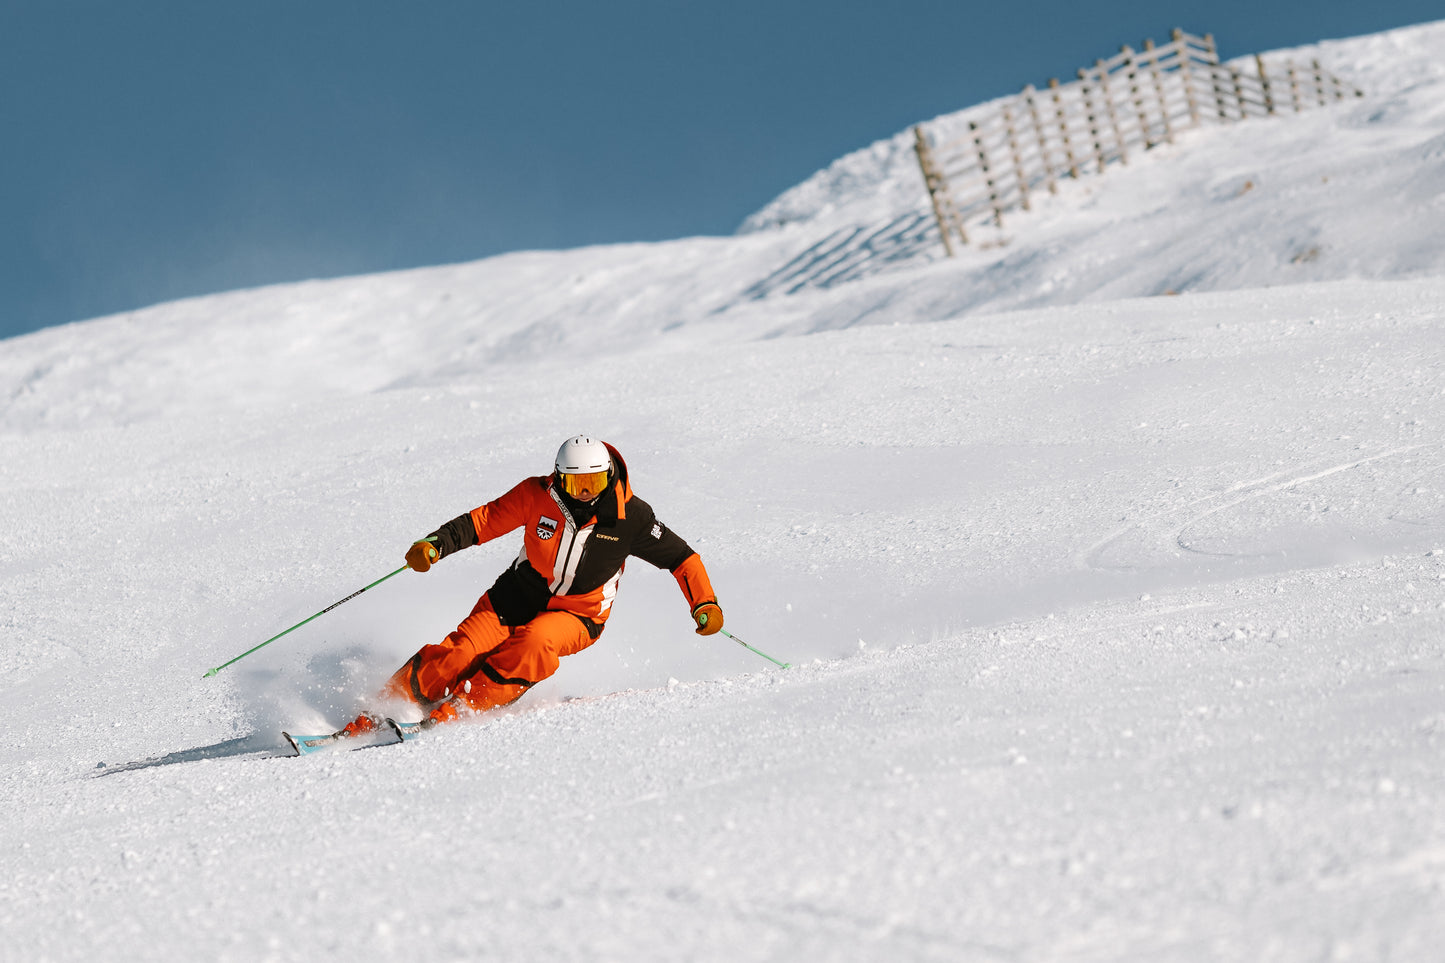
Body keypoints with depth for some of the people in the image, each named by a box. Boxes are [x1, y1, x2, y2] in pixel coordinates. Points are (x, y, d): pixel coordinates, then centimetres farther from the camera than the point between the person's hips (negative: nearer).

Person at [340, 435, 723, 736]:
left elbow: (679, 556, -4)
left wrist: (704, 603, -15)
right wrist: (436, 543, -21)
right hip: (520, 597, 1)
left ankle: (459, 707, -33)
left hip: (579, 615, -1)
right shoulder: (537, 495, -11)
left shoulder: (630, 516, -13)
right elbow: (484, 520, -7)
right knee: (462, 651, -21)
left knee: (535, 644, -35)